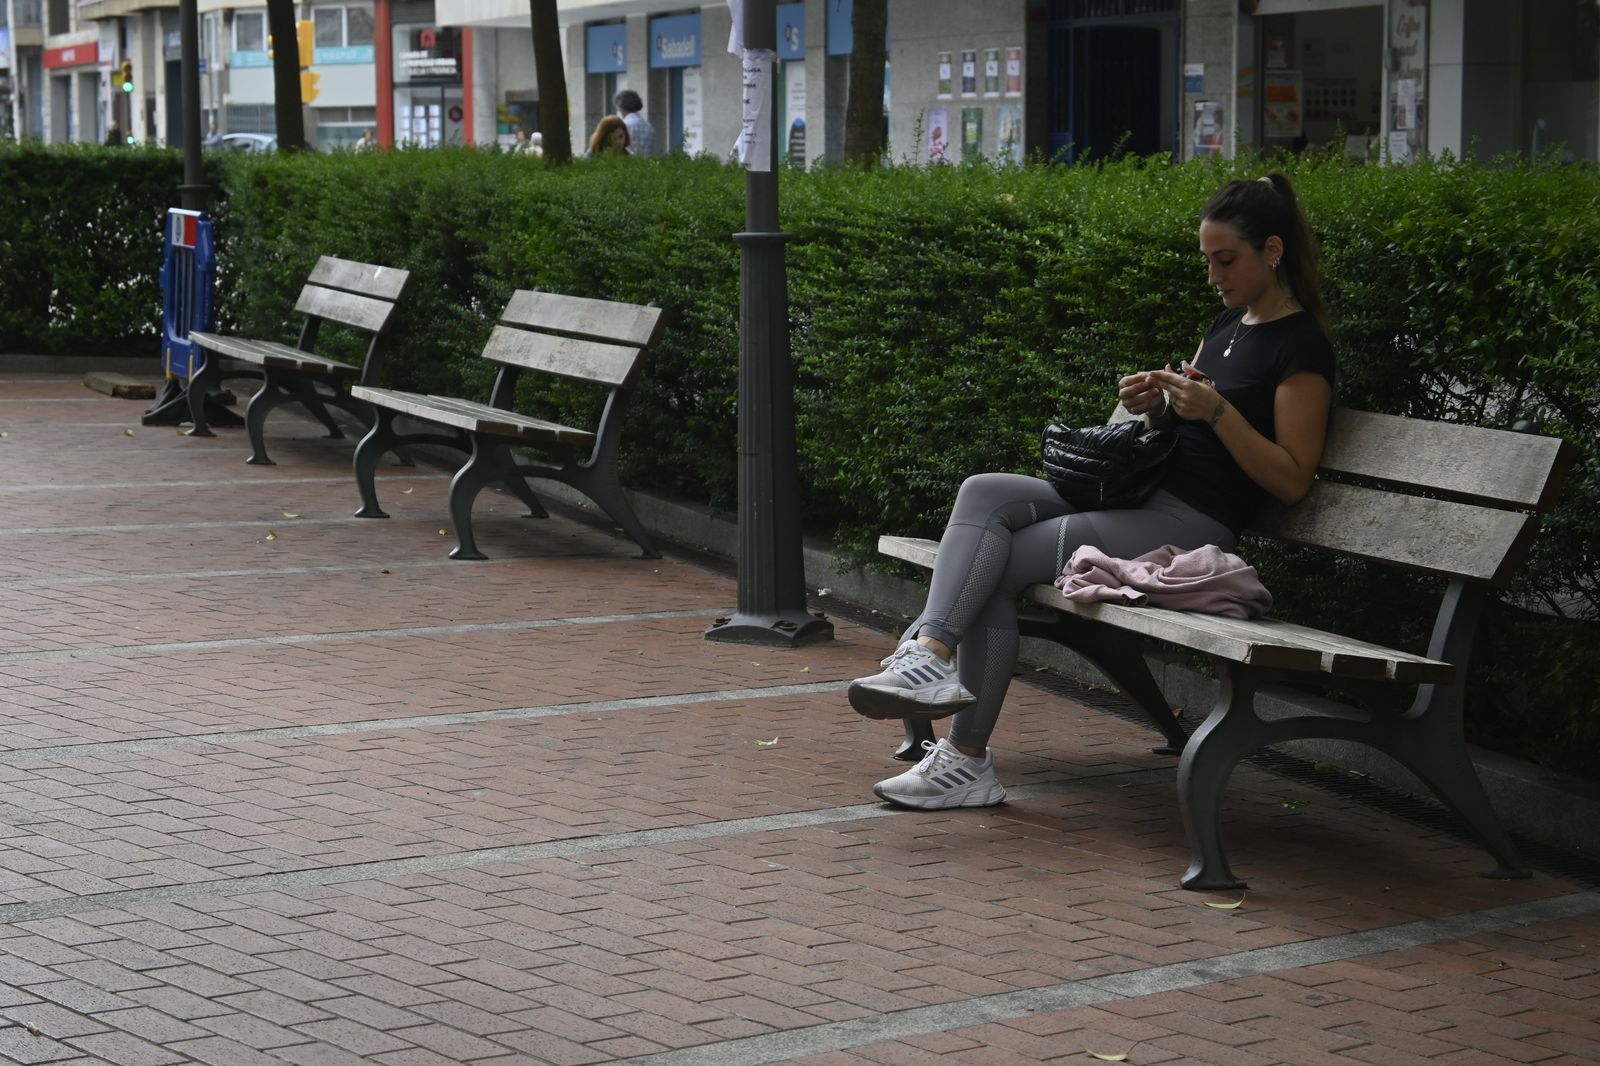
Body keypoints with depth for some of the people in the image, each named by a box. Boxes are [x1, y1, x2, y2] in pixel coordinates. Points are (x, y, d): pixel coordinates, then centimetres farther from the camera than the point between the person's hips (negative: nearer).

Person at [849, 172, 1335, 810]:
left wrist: (1216, 410, -20)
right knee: (983, 494, -15)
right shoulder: (1230, 321, 19)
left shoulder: (1302, 346, -8)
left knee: (994, 566, -18)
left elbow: (1292, 481, -12)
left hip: (1193, 526, -9)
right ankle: (931, 649, -29)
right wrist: (1157, 405, 4)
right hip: (1141, 496, 9)